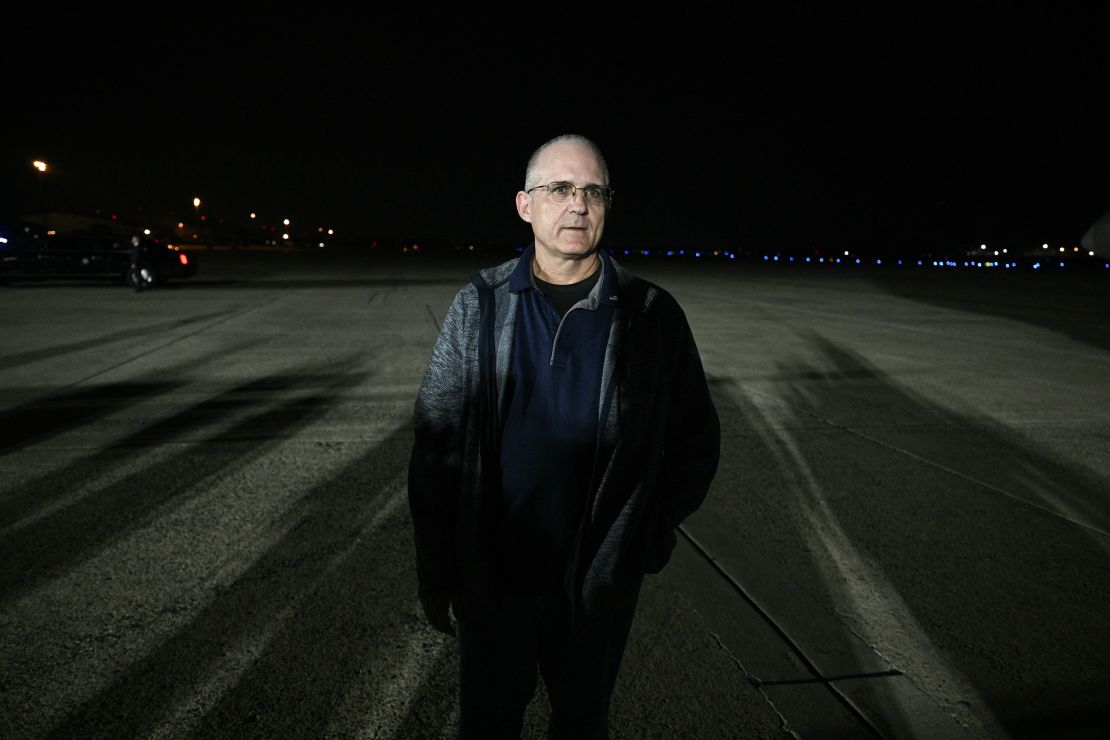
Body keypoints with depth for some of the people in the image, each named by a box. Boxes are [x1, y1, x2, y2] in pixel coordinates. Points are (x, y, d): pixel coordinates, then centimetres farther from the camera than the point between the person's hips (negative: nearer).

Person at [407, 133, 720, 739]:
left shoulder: (652, 314, -7)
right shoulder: (479, 306, -6)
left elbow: (695, 438, 3)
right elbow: (436, 446, -4)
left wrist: (650, 536, -2)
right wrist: (435, 575, -3)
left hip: (599, 583, 0)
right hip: (491, 578, 0)